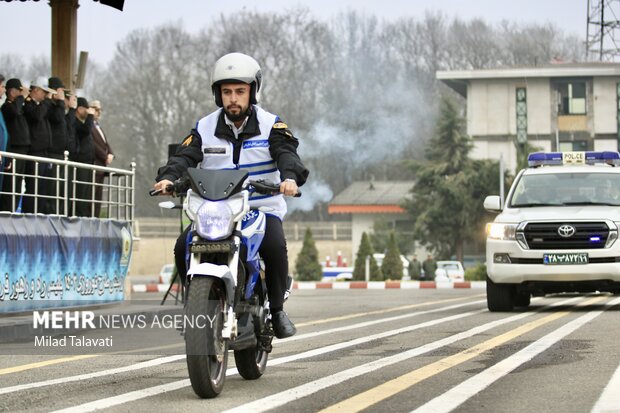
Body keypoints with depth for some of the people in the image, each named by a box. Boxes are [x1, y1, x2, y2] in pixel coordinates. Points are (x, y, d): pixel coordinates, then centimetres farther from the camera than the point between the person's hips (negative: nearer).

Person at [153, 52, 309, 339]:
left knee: (275, 246, -32)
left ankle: (277, 309, -10)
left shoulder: (270, 125, 1)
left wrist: (290, 176, -40)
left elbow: (286, 152, -16)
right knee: (183, 248, -22)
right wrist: (168, 177, -30)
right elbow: (185, 156, -6)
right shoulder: (205, 128, 7)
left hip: (262, 208, -2)